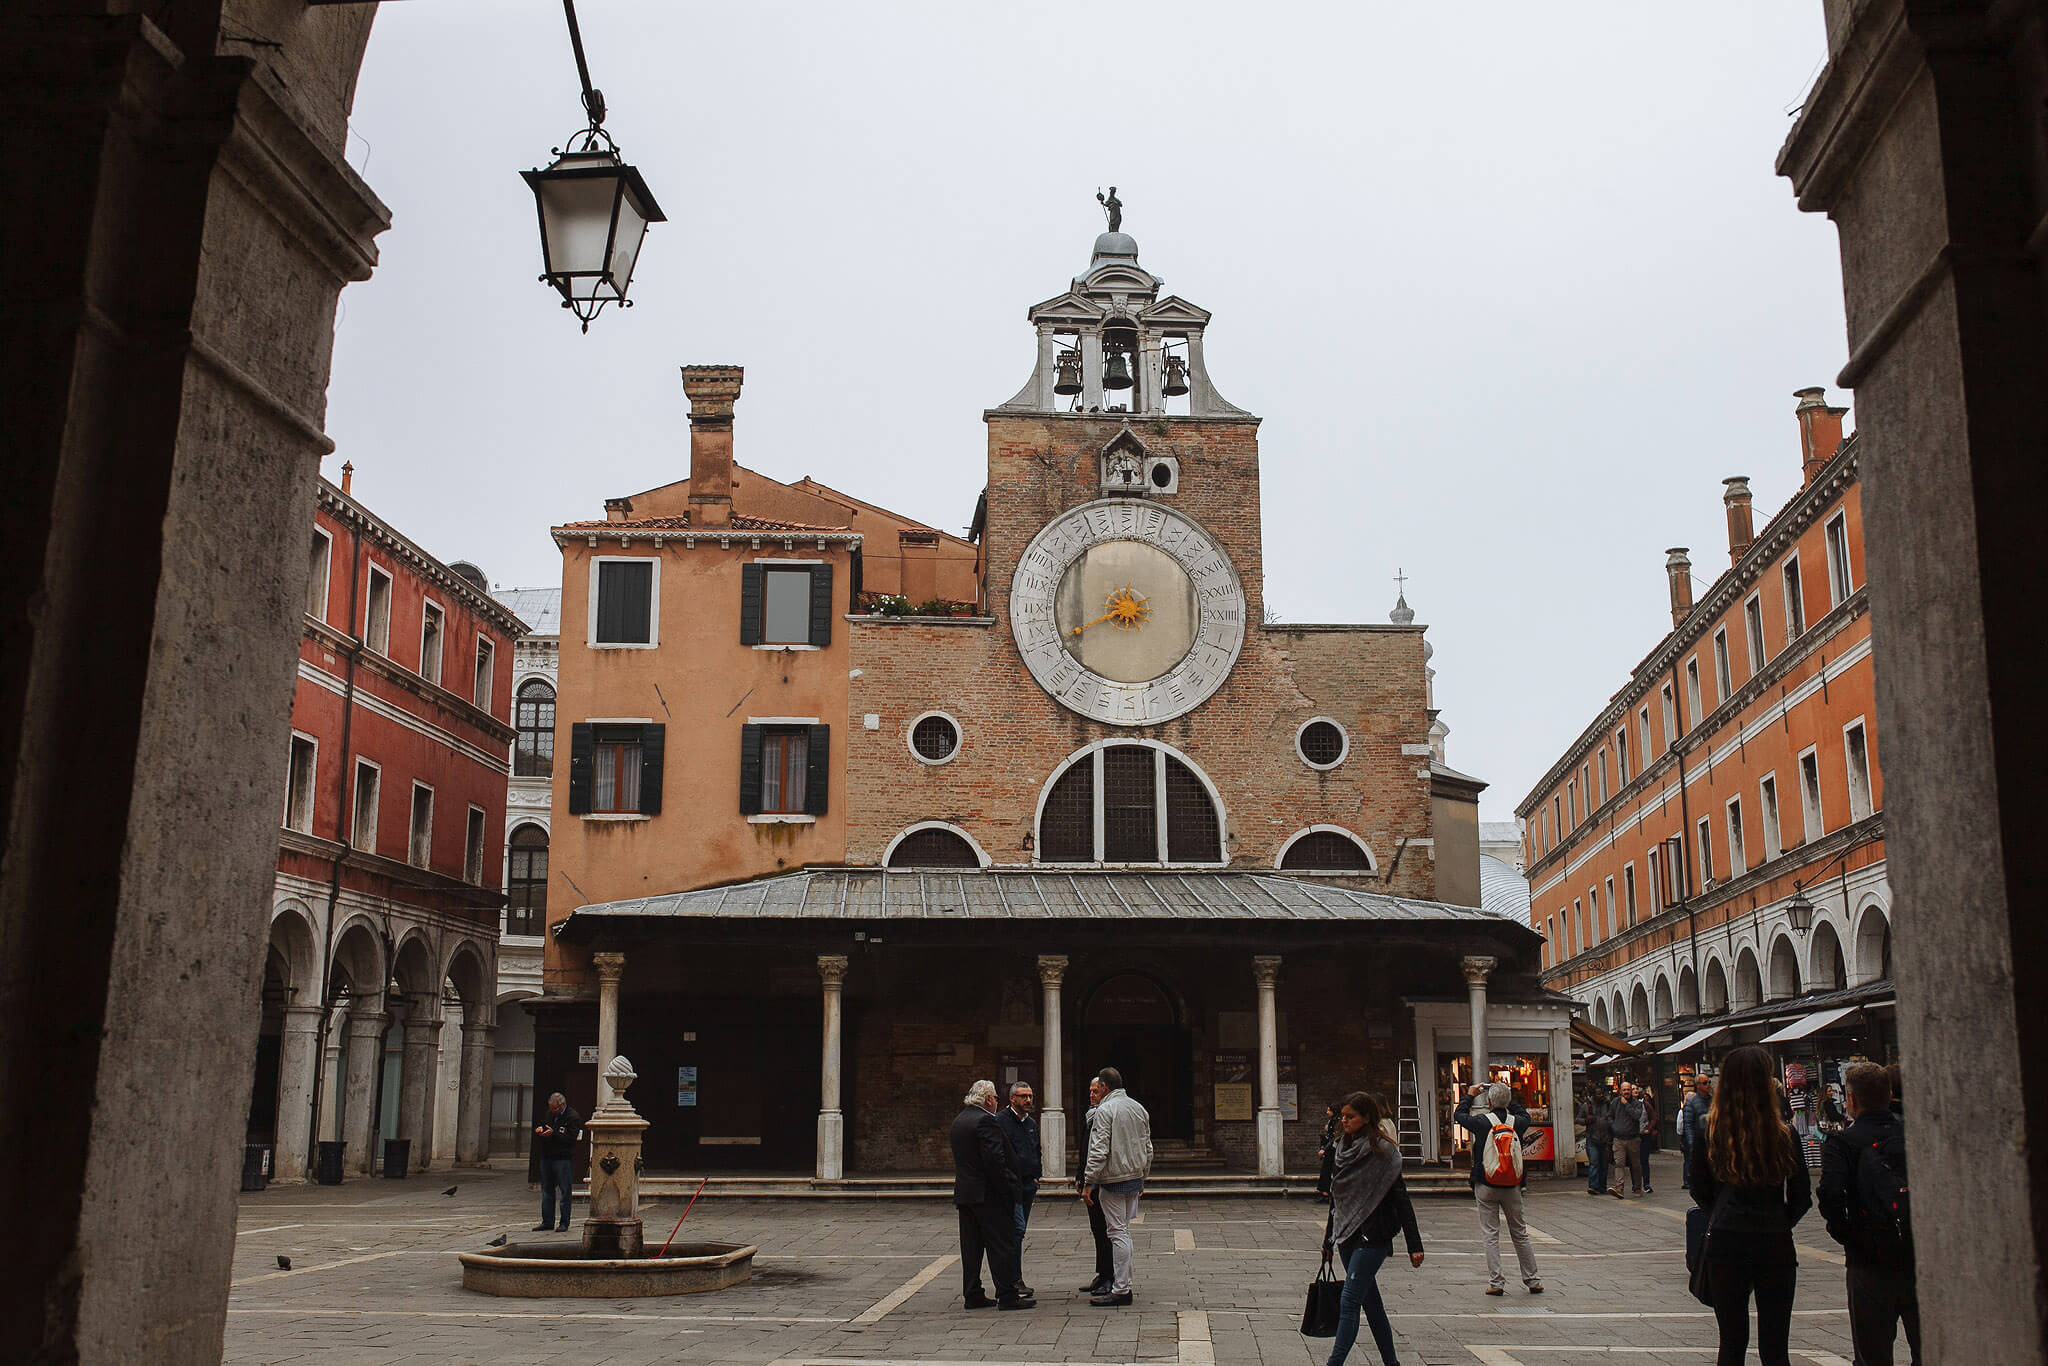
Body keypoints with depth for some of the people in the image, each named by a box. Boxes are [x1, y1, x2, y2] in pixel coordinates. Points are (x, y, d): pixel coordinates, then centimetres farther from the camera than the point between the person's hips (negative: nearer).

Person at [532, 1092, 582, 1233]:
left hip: (563, 1159, -7)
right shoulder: (549, 1114, 14)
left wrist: (553, 1133, -24)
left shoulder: (573, 1117, -7)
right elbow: (538, 1128, 22)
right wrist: (539, 1130, -1)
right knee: (547, 1191, 11)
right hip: (546, 1158, 7)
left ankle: (564, 1223, 4)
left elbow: (570, 1138, -16)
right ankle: (547, 1222, 19)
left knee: (565, 1192, -2)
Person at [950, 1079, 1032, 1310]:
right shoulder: (986, 1120, -15)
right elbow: (995, 1159, -21)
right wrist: (1008, 1189, -16)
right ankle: (1007, 1295, -2)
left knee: (971, 1247, 11)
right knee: (1001, 1245, -4)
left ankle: (973, 1295, 14)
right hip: (988, 1195, -9)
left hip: (963, 1193, 9)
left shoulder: (958, 1120, 14)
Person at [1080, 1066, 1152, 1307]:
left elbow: (1099, 1150, -18)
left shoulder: (1105, 1110, -12)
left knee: (1118, 1233, -6)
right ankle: (1122, 1284, 20)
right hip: (1134, 1178, 8)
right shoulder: (1139, 1109, 12)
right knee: (1123, 1231, 15)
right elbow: (1148, 1149, 17)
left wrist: (1088, 1182, -14)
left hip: (1114, 1179, -8)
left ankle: (1121, 1290, -6)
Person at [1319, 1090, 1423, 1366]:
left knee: (1349, 1303, -11)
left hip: (1372, 1237, -7)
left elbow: (1400, 1198, -11)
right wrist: (1330, 1239, 22)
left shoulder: (1383, 1151, -11)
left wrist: (1414, 1245, -13)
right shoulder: (1341, 1148, 10)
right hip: (1347, 1236, 7)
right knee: (1371, 1303, 13)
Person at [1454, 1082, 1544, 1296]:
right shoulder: (1517, 1122, -4)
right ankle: (1532, 1280, 18)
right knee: (1519, 1234, 13)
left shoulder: (1482, 1122, -11)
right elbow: (1525, 1115, 21)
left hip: (1486, 1187, -3)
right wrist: (1508, 1097, 26)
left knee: (1490, 1234, 3)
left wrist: (1470, 1096, 22)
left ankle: (1496, 1282, 0)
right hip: (1512, 1187, 3)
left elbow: (1459, 1115, 8)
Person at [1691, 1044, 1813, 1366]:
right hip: (1775, 1243, 0)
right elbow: (1802, 1197, 2)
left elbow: (1699, 1192, 4)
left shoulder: (1709, 1130, -5)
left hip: (1725, 1244, 0)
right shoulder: (1784, 1133, -6)